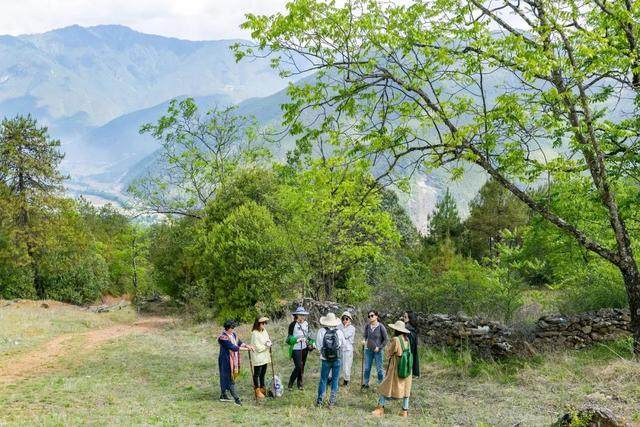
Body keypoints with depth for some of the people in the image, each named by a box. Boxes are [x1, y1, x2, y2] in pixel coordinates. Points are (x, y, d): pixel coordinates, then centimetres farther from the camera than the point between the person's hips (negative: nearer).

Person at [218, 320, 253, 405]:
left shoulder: (233, 335, 8)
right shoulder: (223, 337, -18)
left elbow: (239, 342, 7)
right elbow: (232, 347, -22)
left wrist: (246, 345, -12)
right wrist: (244, 349, -21)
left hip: (234, 360, 8)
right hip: (226, 360, -8)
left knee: (225, 377, 17)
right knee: (230, 378, -6)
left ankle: (223, 395, 27)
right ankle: (236, 398, -8)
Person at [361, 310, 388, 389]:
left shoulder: (381, 327, -12)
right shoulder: (367, 326, 0)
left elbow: (386, 339, -6)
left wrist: (379, 347, -10)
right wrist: (365, 341, -2)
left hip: (377, 351, -4)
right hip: (368, 350, 4)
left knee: (379, 369, 3)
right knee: (367, 368, 11)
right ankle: (365, 383, 23)